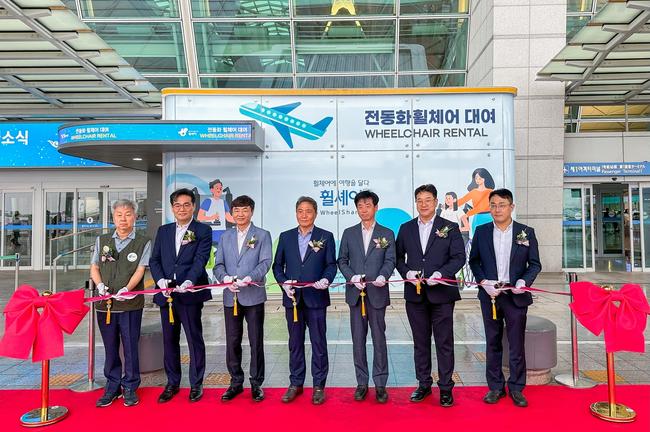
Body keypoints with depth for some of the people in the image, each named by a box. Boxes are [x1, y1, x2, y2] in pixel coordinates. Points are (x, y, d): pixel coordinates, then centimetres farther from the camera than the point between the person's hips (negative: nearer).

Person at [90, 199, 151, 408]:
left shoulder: (143, 242, 1)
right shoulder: (102, 240, 12)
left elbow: (140, 270, -7)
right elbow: (94, 267, 11)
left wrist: (126, 289, -22)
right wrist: (100, 285, -8)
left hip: (130, 303, -3)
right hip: (105, 303, 3)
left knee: (130, 347, 3)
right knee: (110, 347, 12)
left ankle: (130, 388, 18)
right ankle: (112, 387, 25)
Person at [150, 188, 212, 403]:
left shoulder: (203, 231, 0)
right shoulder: (163, 231, 14)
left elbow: (200, 260, -12)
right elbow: (154, 260, 9)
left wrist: (189, 282, -27)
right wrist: (160, 280, -9)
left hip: (190, 293, -4)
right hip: (166, 294, 4)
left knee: (195, 339, 4)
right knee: (170, 340, 13)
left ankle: (196, 384, 18)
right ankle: (172, 383, 27)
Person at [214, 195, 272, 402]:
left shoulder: (262, 235, 3)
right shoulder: (225, 237, 14)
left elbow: (265, 262, -8)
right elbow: (218, 265, 7)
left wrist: (249, 279, -24)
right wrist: (225, 278, -14)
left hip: (253, 296, -3)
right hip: (230, 296, 3)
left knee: (256, 342, 5)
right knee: (232, 342, 10)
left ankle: (256, 383, 18)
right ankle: (236, 382, 24)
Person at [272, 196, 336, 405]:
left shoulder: (326, 237, 2)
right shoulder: (285, 237, 8)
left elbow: (331, 265, 1)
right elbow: (277, 265, 9)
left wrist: (326, 279, -18)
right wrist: (283, 282, -7)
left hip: (316, 297, -2)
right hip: (292, 297, 2)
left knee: (319, 343, 5)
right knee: (295, 343, 12)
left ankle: (319, 386, 18)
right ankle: (295, 384, 25)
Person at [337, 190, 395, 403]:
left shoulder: (387, 233, 5)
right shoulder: (349, 233, 9)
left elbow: (390, 260, -3)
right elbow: (342, 260, 7)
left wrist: (383, 276, -23)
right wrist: (352, 277, -11)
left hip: (377, 293, -2)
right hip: (355, 293, 2)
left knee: (379, 339, 4)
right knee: (358, 340, 8)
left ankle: (380, 384, 15)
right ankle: (362, 383, 19)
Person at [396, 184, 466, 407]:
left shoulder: (450, 228, 2)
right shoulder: (406, 228, 9)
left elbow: (459, 257, -3)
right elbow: (398, 257, 10)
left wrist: (440, 274, -17)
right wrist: (406, 273, -8)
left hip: (442, 292, -2)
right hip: (415, 293, 3)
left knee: (444, 342, 4)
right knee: (420, 342, 12)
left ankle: (446, 388, 17)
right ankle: (424, 384, 25)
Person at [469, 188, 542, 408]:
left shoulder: (526, 232, 0)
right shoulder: (481, 232, 3)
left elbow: (535, 264, 3)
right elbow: (474, 261, 6)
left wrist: (524, 281, -15)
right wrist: (483, 282, -8)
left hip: (516, 296, -1)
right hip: (489, 295, 1)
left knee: (517, 344, 7)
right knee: (492, 343, 11)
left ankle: (516, 388, 23)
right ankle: (495, 387, 24)